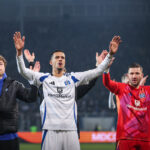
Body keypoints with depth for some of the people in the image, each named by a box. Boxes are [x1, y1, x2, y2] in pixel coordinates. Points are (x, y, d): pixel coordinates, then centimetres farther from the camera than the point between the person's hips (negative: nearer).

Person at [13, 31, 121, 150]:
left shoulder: (72, 78, 14)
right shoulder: (44, 78, 10)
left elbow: (98, 71, 11)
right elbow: (23, 71, 0)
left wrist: (110, 55, 0)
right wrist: (19, 52, -15)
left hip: (70, 129, 2)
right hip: (50, 130, -2)